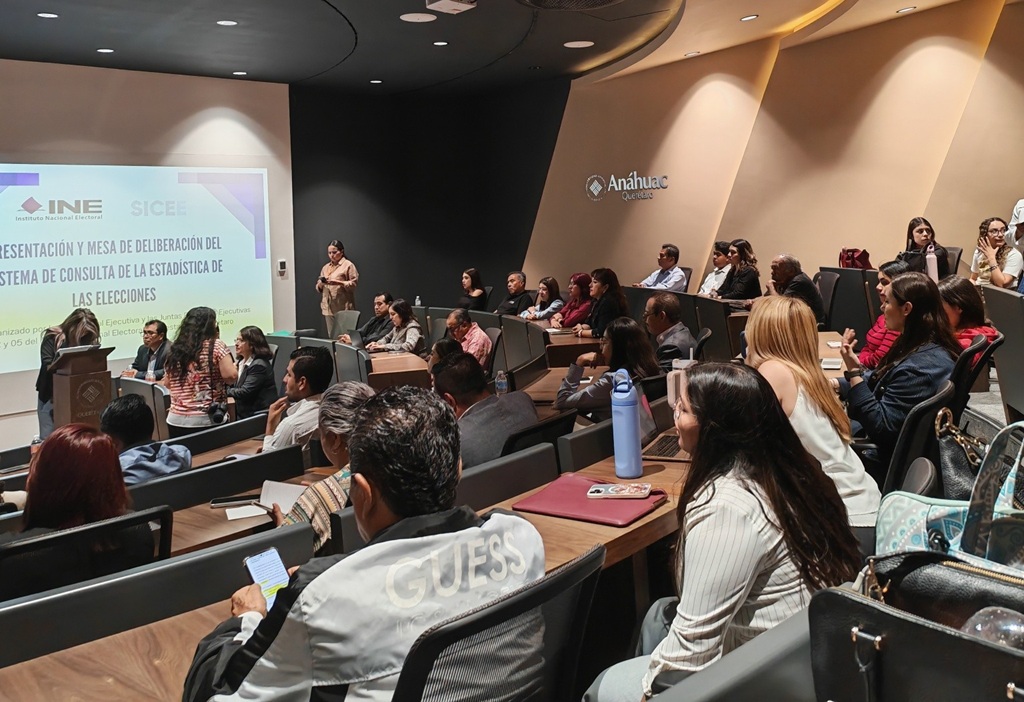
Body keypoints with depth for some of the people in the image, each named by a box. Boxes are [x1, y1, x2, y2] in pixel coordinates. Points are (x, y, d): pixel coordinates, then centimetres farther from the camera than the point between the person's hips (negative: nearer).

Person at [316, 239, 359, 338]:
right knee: (331, 336, 2)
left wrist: (338, 282, -17)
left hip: (343, 308, -5)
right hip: (328, 308, 5)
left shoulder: (348, 265, 1)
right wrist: (321, 284, -3)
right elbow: (318, 288, 19)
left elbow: (353, 284, -6)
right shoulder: (326, 267, 19)